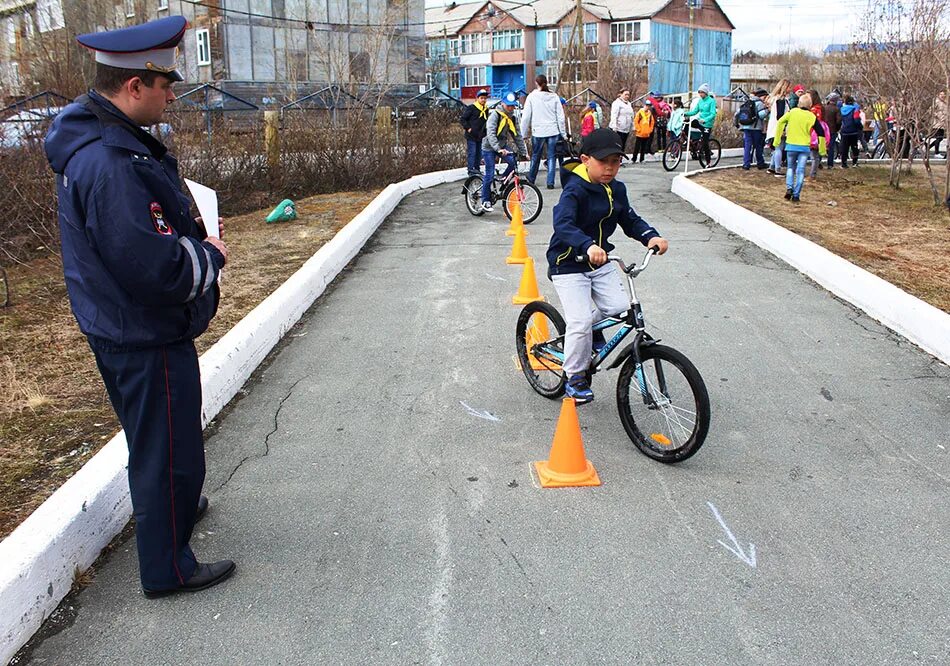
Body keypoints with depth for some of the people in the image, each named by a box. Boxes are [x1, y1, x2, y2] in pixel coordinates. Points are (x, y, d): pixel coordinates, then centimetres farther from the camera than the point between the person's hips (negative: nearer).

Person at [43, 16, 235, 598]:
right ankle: (168, 568, 21)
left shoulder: (95, 141, 6)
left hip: (119, 326, 10)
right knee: (169, 448, 5)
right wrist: (209, 255, -14)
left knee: (153, 436, 28)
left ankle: (168, 506, 52)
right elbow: (156, 268, -31)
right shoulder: (111, 163, -28)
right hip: (147, 337, -10)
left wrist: (192, 236, 5)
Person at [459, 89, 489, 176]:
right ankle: (471, 170, -6)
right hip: (471, 136, -6)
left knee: (479, 153, 10)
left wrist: (484, 132, 13)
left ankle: (477, 169, 19)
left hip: (480, 136, 6)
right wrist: (468, 128, -12)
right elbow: (462, 119, -7)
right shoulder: (471, 108, -8)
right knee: (472, 152, -8)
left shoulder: (486, 109, 12)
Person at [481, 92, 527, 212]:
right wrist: (498, 149, -42)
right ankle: (485, 200, 7)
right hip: (489, 148, -6)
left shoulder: (511, 118, 4)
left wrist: (524, 152, -1)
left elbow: (517, 136, 6)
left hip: (502, 145, 6)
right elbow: (491, 134, -29)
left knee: (513, 162, -20)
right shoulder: (495, 115, -17)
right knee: (490, 174, -7)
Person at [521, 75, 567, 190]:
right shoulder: (554, 97, 3)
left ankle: (531, 179, 28)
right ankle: (550, 182, 1)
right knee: (552, 157, 5)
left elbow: (526, 117, -2)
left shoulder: (532, 97, -2)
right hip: (553, 131, 1)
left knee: (535, 156, 14)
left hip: (538, 132, -1)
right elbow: (561, 117, 3)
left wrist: (524, 133, 5)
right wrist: (563, 133, 9)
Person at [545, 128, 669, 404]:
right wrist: (587, 246, -54)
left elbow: (630, 220, 8)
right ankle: (575, 378, 6)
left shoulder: (616, 189, 3)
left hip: (600, 262, 7)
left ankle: (590, 329, 22)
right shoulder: (575, 190, -21)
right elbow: (563, 226, -36)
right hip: (568, 265, -6)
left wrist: (651, 236, -13)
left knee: (620, 307, -11)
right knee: (580, 322, -15)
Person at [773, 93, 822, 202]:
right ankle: (796, 195, 2)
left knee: (791, 167, 19)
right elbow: (820, 133, 1)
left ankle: (789, 188, -2)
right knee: (800, 171, 4)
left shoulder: (793, 112, -2)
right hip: (805, 147, -1)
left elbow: (780, 122, -1)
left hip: (791, 145, 1)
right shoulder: (812, 117, -1)